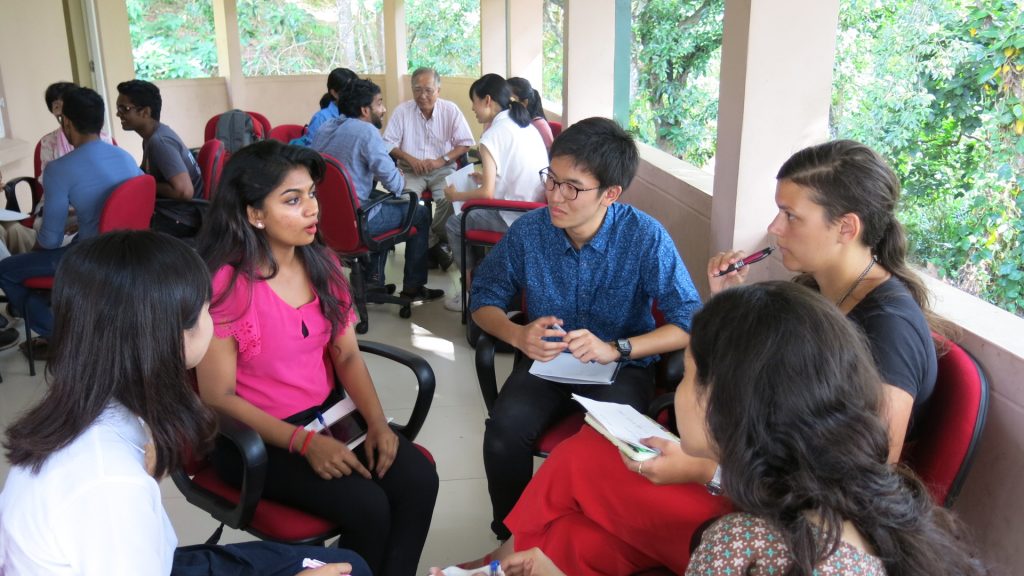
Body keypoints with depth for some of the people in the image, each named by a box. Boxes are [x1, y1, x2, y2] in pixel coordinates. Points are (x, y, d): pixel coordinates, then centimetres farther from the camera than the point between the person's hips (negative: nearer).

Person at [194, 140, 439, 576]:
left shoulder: (322, 263, 1)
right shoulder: (224, 285, -19)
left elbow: (347, 355, 4)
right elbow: (219, 397, -16)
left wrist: (377, 421, -11)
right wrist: (305, 443, -22)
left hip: (328, 411, 6)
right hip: (255, 435, -5)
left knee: (418, 480, -15)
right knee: (366, 505, -22)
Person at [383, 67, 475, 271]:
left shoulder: (450, 110, 1)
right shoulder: (402, 111, 2)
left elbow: (465, 143, 2)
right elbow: (388, 144, 3)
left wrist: (441, 160, -11)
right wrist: (409, 158, -13)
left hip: (442, 169, 0)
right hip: (411, 170, 1)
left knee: (449, 198, -31)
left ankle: (430, 242, -8)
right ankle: (436, 245, -15)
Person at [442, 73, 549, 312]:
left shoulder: (493, 135, -13)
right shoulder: (526, 126, 11)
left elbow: (487, 193, -16)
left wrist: (455, 195, 1)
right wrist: (488, 177, 25)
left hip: (516, 220, -8)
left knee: (455, 224, 11)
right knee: (474, 213, 27)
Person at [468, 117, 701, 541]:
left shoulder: (646, 238, -17)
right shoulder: (528, 231, -9)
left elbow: (690, 324, -16)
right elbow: (484, 298, 4)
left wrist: (616, 349, -29)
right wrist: (517, 335, -17)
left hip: (622, 367, -2)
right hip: (545, 360, 2)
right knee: (503, 434, -26)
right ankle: (512, 539, 3)